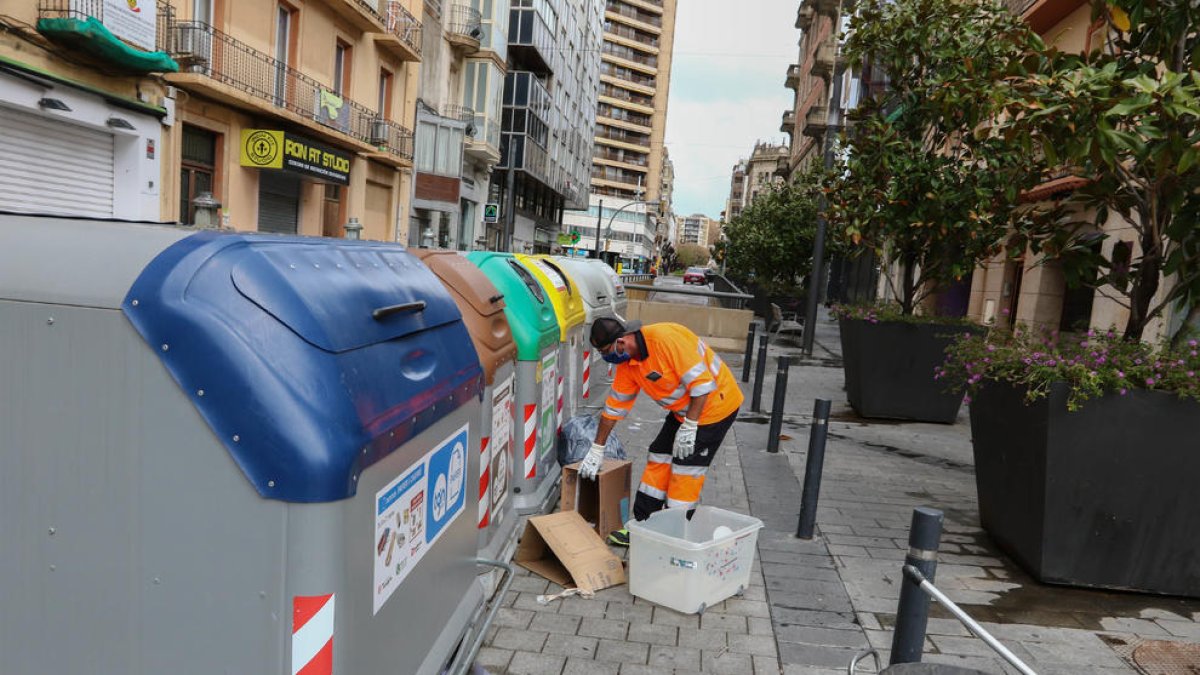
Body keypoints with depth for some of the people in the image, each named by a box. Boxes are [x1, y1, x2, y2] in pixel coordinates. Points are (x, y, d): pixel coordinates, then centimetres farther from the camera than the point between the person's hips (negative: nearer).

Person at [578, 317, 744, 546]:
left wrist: (689, 427, -25)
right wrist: (597, 450, 10)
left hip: (714, 404, -8)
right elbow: (614, 406, 6)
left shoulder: (665, 338, -31)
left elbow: (702, 382, -29)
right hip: (683, 409, 8)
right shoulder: (627, 363, -3)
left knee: (685, 471, -5)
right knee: (658, 462, 9)